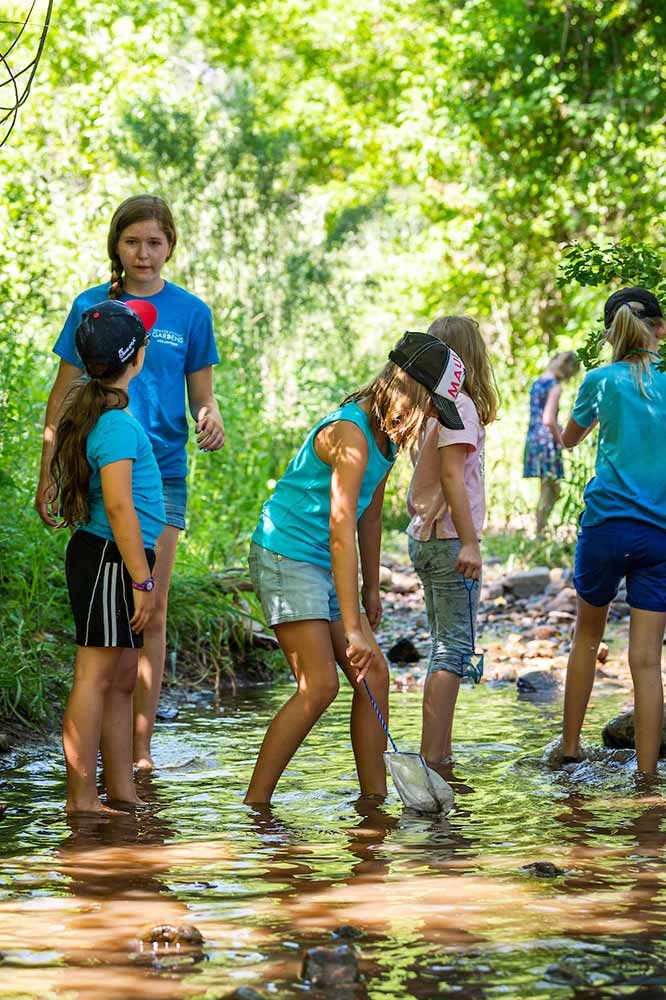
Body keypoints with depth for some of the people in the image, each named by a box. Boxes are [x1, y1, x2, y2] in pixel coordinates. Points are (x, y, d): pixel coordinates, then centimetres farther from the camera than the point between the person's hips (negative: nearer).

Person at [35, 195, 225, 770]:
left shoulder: (190, 313, 6)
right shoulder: (90, 307, 5)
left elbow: (203, 398, 10)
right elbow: (63, 397, 9)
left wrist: (211, 421, -13)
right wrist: (48, 475, 5)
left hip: (162, 473, 0)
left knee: (151, 609, -1)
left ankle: (141, 745, 4)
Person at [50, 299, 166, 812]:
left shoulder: (92, 410, 12)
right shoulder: (118, 424, -18)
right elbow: (119, 505, -22)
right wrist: (143, 580, -20)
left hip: (100, 557, 10)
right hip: (109, 559, -10)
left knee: (121, 679, 14)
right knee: (96, 676, -7)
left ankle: (122, 791, 20)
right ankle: (82, 799, -3)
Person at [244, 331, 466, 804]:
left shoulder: (388, 435, 8)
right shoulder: (350, 435, -23)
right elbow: (341, 533, -28)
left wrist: (371, 589, 23)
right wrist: (352, 628, -31)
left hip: (323, 567, 10)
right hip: (286, 556, -10)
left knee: (375, 674, 3)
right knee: (320, 685, -16)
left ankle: (375, 800, 8)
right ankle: (254, 804, -10)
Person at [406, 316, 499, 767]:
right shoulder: (459, 406, -14)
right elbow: (452, 476, -20)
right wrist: (470, 543, -22)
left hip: (423, 537, 9)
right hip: (450, 539, -9)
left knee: (444, 646, 13)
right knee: (454, 649, -6)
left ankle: (440, 753, 15)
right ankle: (431, 757, -9)